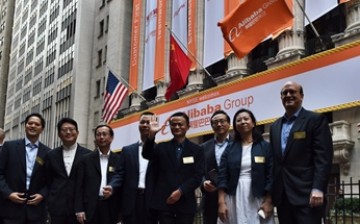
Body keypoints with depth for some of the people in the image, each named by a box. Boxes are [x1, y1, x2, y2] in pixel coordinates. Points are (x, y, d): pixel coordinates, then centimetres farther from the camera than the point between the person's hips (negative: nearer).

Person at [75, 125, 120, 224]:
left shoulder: (118, 160, 6)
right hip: (90, 207, 0)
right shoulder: (86, 159, 5)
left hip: (111, 207, 0)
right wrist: (79, 209, -4)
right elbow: (79, 185, 2)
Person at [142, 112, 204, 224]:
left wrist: (180, 191, -12)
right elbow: (147, 155, -9)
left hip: (186, 202, 0)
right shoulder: (161, 147, 10)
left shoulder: (197, 150, 8)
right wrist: (151, 135, -26)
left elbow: (198, 176, 0)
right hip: (164, 201, 0)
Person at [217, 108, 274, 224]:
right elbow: (222, 177, 3)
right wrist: (221, 202, -6)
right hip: (234, 199, 2)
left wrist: (268, 202, -7)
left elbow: (271, 175, -1)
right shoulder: (230, 149, 8)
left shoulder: (265, 146, 4)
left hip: (258, 199, -1)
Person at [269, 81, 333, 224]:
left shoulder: (316, 120, -1)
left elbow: (323, 157, -9)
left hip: (306, 194, -6)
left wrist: (318, 189, -19)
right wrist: (271, 191, 12)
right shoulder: (275, 126, 17)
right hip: (282, 195, 6)